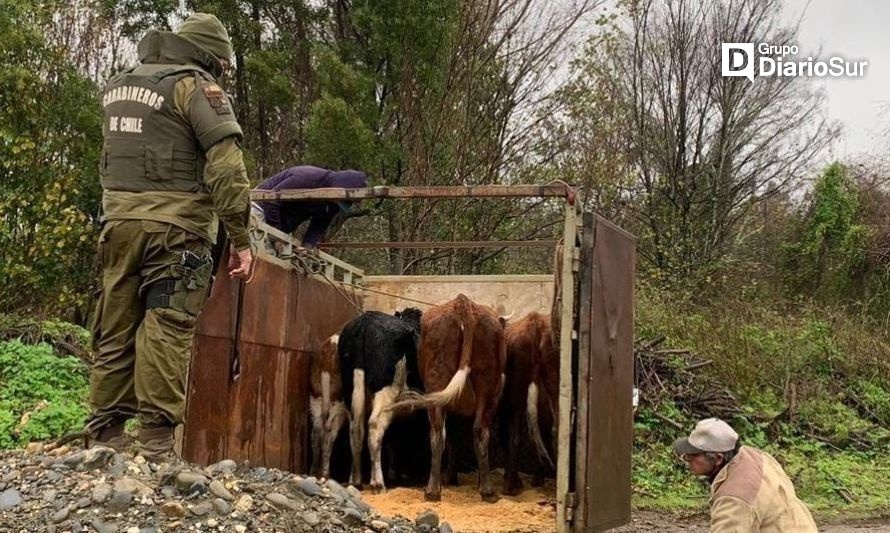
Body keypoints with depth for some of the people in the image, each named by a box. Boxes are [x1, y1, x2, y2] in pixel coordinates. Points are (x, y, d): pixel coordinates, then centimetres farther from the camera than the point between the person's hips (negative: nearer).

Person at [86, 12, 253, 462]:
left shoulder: (117, 87, 21)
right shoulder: (194, 86, -3)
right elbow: (225, 165, -11)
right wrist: (240, 238, -10)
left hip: (118, 221, 7)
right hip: (174, 227, -7)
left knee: (114, 334, 10)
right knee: (166, 334, -7)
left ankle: (103, 439, 12)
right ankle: (155, 449, -10)